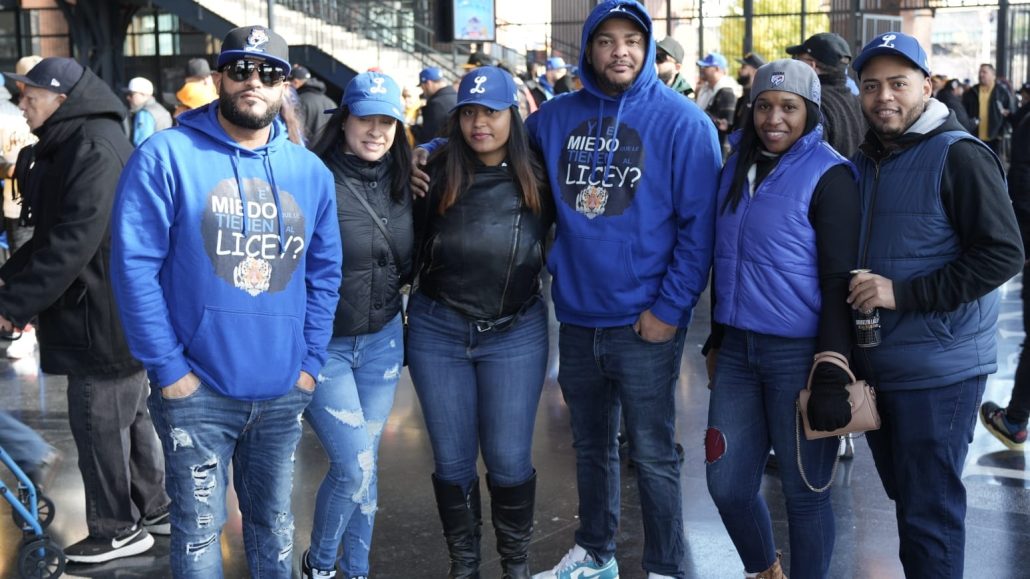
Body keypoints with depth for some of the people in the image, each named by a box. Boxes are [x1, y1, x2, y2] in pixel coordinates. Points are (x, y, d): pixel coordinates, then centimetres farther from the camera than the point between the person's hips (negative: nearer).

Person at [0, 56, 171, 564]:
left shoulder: (95, 147, -20)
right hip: (98, 312, 10)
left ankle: (118, 530, 15)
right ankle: (152, 509, 32)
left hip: (104, 317, -10)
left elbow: (75, 241, -26)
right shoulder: (69, 144, 13)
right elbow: (52, 230, 19)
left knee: (98, 424, 1)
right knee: (126, 415, 19)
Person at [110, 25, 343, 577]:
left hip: (283, 391, 4)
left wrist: (310, 361, 3)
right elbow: (135, 266, -11)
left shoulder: (310, 171, 5)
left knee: (274, 523, 18)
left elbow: (324, 273, 10)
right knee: (200, 529, 7)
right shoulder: (166, 157, -8)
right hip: (196, 388, -3)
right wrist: (167, 367, -13)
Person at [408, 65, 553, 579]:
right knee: (452, 460, 9)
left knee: (508, 459, 4)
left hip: (516, 333, 0)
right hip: (438, 332, 1)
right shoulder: (435, 175, -3)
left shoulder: (539, 181, -2)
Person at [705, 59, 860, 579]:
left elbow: (838, 282, -12)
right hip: (737, 349, 6)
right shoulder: (737, 165, 10)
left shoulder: (828, 175, -8)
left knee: (803, 492, 4)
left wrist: (832, 373, -16)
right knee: (727, 485, 11)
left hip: (799, 353, -6)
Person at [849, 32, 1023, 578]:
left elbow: (1003, 254, -19)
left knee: (930, 510, -1)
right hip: (875, 363, 7)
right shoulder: (864, 162, 11)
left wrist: (903, 293, -22)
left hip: (938, 369, -7)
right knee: (903, 495, 19)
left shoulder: (957, 155, -12)